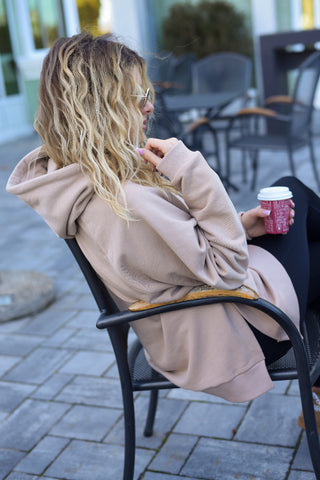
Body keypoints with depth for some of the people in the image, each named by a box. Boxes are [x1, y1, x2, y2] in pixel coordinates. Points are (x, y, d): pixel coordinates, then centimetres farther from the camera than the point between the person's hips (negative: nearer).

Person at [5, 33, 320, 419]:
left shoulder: (79, 180, -4)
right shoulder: (125, 204, -35)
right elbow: (225, 269, -26)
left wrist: (237, 227, -2)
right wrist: (190, 171, -30)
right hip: (241, 332, -8)